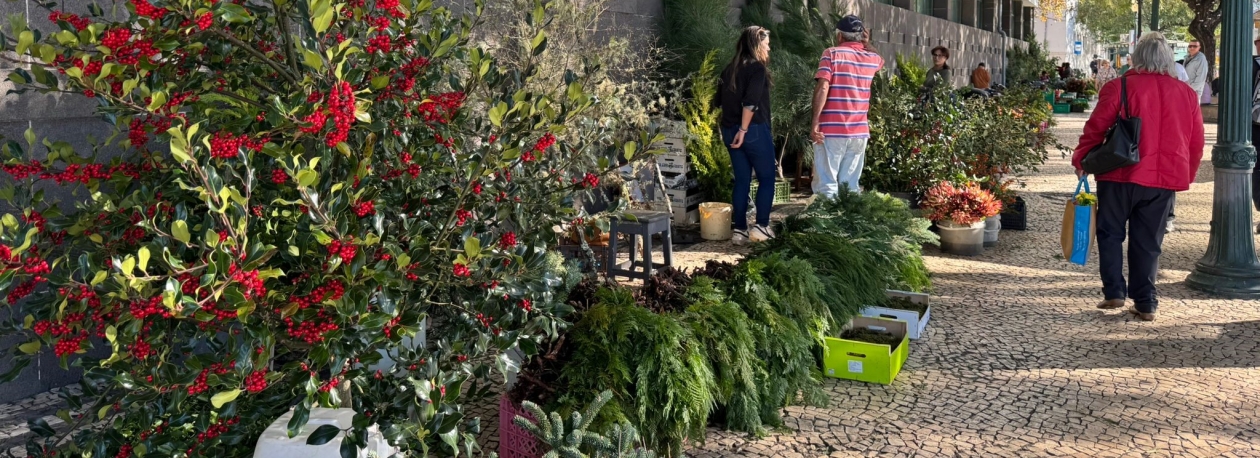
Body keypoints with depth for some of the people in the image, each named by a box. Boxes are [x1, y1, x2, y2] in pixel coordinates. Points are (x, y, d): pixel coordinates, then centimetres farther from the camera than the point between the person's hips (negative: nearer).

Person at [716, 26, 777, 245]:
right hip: (754, 130, -7)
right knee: (766, 178, 5)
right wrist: (744, 130, -17)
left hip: (730, 130, 7)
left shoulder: (730, 68, 13)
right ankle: (761, 227, 1)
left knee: (742, 180, 10)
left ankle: (739, 230, 9)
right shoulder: (757, 67, -9)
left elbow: (721, 100, 15)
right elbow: (751, 102, -19)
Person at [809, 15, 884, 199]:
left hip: (831, 129, -4)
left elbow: (822, 88, -13)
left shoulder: (832, 54, -2)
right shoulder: (872, 59, 11)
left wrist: (815, 123, -12)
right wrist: (866, 43, 24)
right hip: (859, 131, 4)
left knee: (826, 185, -2)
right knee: (850, 186, 6)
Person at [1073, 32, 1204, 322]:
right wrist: (1186, 175, 21)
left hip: (1121, 175, -3)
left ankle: (1114, 292, 5)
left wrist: (1080, 160, 6)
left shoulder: (1120, 87, -7)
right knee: (1148, 243, 10)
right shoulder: (1187, 94, 6)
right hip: (1165, 179, 4)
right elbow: (1197, 143, 10)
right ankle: (1145, 304, 12)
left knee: (1110, 233, 11)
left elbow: (1096, 127, -7)